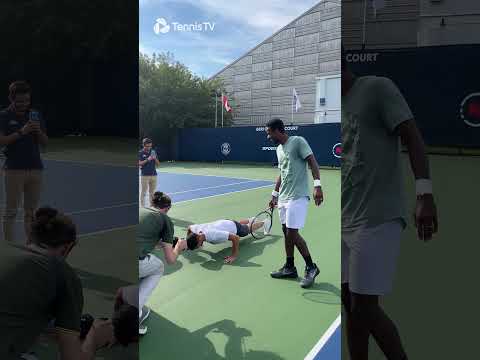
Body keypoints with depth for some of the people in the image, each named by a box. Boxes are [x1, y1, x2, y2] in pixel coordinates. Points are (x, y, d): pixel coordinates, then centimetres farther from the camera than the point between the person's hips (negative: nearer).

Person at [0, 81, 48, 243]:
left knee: (31, 211, 9)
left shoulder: (36, 115, 9)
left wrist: (38, 131, -12)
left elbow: (45, 142, 8)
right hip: (14, 169, -3)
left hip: (35, 169, 3)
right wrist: (21, 132, -20)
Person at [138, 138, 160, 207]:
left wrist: (155, 158, -10)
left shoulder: (153, 152, 10)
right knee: (143, 192, -2)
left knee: (152, 192, 7)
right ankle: (142, 206, 5)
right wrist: (147, 159, -20)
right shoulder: (140, 153, 0)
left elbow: (158, 164, 10)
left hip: (153, 175, 4)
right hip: (145, 175, -4)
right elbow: (139, 164, -9)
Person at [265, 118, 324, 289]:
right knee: (286, 232, 11)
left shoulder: (298, 141, -8)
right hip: (283, 197, 8)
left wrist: (317, 185, -23)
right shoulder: (279, 148, 16)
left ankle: (311, 267, 8)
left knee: (292, 233, -8)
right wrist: (275, 194, 23)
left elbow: (313, 162, -14)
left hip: (297, 197, -8)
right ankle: (290, 268, 22)